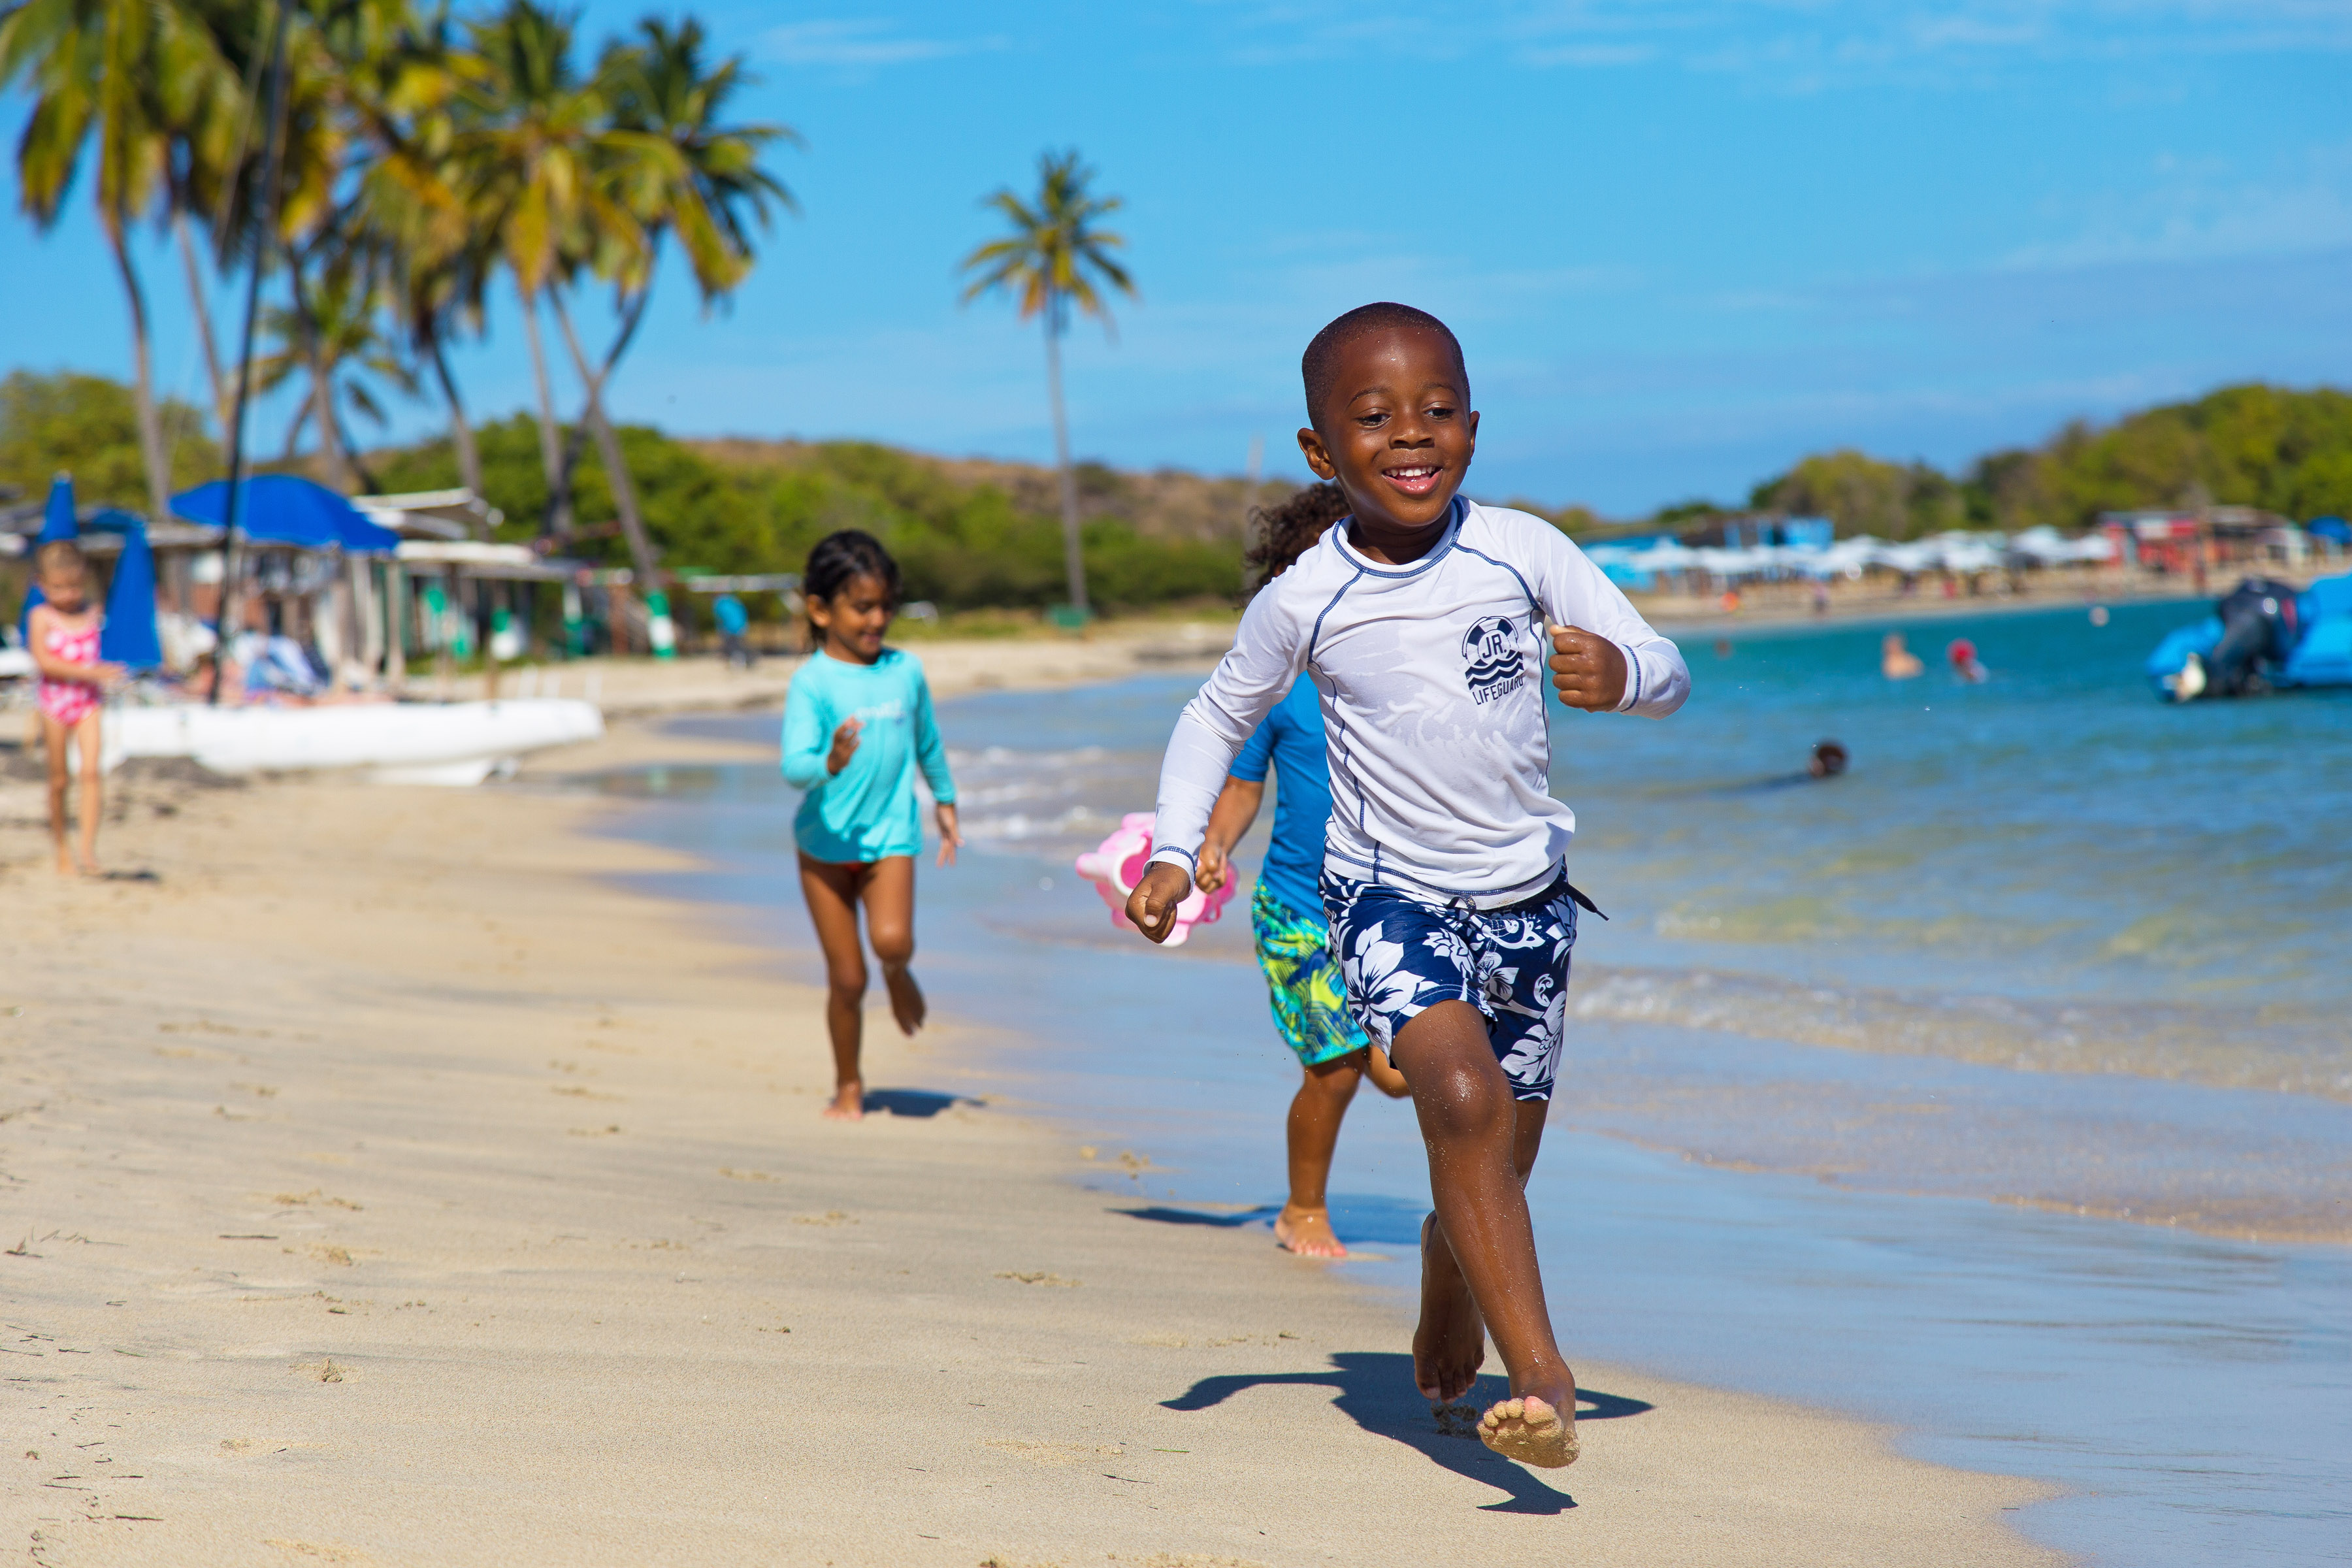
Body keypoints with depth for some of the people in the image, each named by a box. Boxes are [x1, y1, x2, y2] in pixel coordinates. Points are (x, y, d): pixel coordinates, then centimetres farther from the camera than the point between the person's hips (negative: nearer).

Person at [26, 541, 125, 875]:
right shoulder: (41, 617, -8)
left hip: (89, 701, 2)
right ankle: (61, 849, 22)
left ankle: (88, 847, -16)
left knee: (91, 770, -14)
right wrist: (90, 672, -24)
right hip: (55, 701, -2)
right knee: (59, 778, 8)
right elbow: (43, 661, -19)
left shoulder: (92, 613, 4)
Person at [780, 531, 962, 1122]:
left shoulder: (905, 670, 2)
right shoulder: (812, 681, -11)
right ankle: (848, 1084, 23)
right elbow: (794, 764, -20)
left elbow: (928, 742, 20)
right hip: (825, 841, -2)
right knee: (846, 978, 3)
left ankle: (898, 974, 12)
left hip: (890, 835, 2)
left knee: (892, 938, -25)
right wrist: (829, 764, -41)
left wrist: (945, 801, 28)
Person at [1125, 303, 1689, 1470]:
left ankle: (1447, 1304, 46)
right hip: (1390, 895, -2)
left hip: (1528, 896, 2)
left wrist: (1620, 673, -30)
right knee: (1464, 1099, -28)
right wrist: (1174, 852, -4)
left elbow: (1669, 674, -7)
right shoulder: (1304, 602, -10)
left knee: (1497, 1168, 12)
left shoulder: (1522, 551, -10)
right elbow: (1218, 717, 8)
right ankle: (1541, 1372, -28)